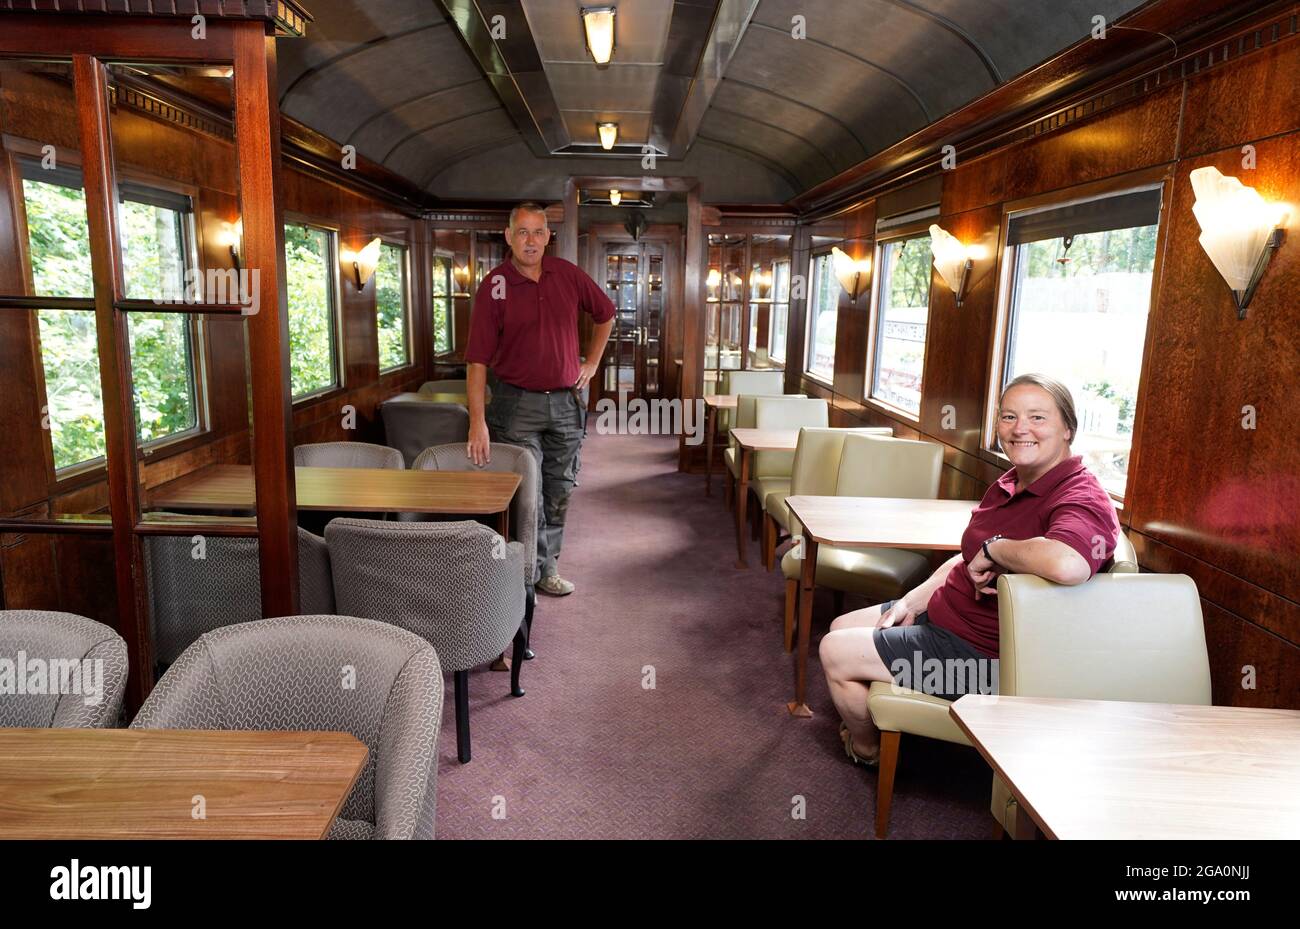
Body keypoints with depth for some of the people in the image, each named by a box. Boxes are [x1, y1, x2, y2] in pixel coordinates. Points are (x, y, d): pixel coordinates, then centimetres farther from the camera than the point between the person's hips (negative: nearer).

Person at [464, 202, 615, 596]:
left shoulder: (568, 275, 0)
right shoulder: (494, 286, -10)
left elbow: (605, 314, 18)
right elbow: (477, 359, -14)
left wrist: (592, 362, 11)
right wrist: (478, 421, -21)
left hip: (566, 401, 4)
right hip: (517, 403, -4)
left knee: (559, 491, 12)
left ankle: (548, 566, 27)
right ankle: (536, 572, 14)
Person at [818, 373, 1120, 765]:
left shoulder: (1083, 500, -24)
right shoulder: (1011, 484, 8)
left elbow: (1067, 565, -49)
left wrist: (994, 548, -31)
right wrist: (914, 602, 6)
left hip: (982, 654, -10)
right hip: (942, 613, 10)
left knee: (835, 653, -7)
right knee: (840, 627, 17)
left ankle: (865, 748, 23)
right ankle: (864, 725, 40)